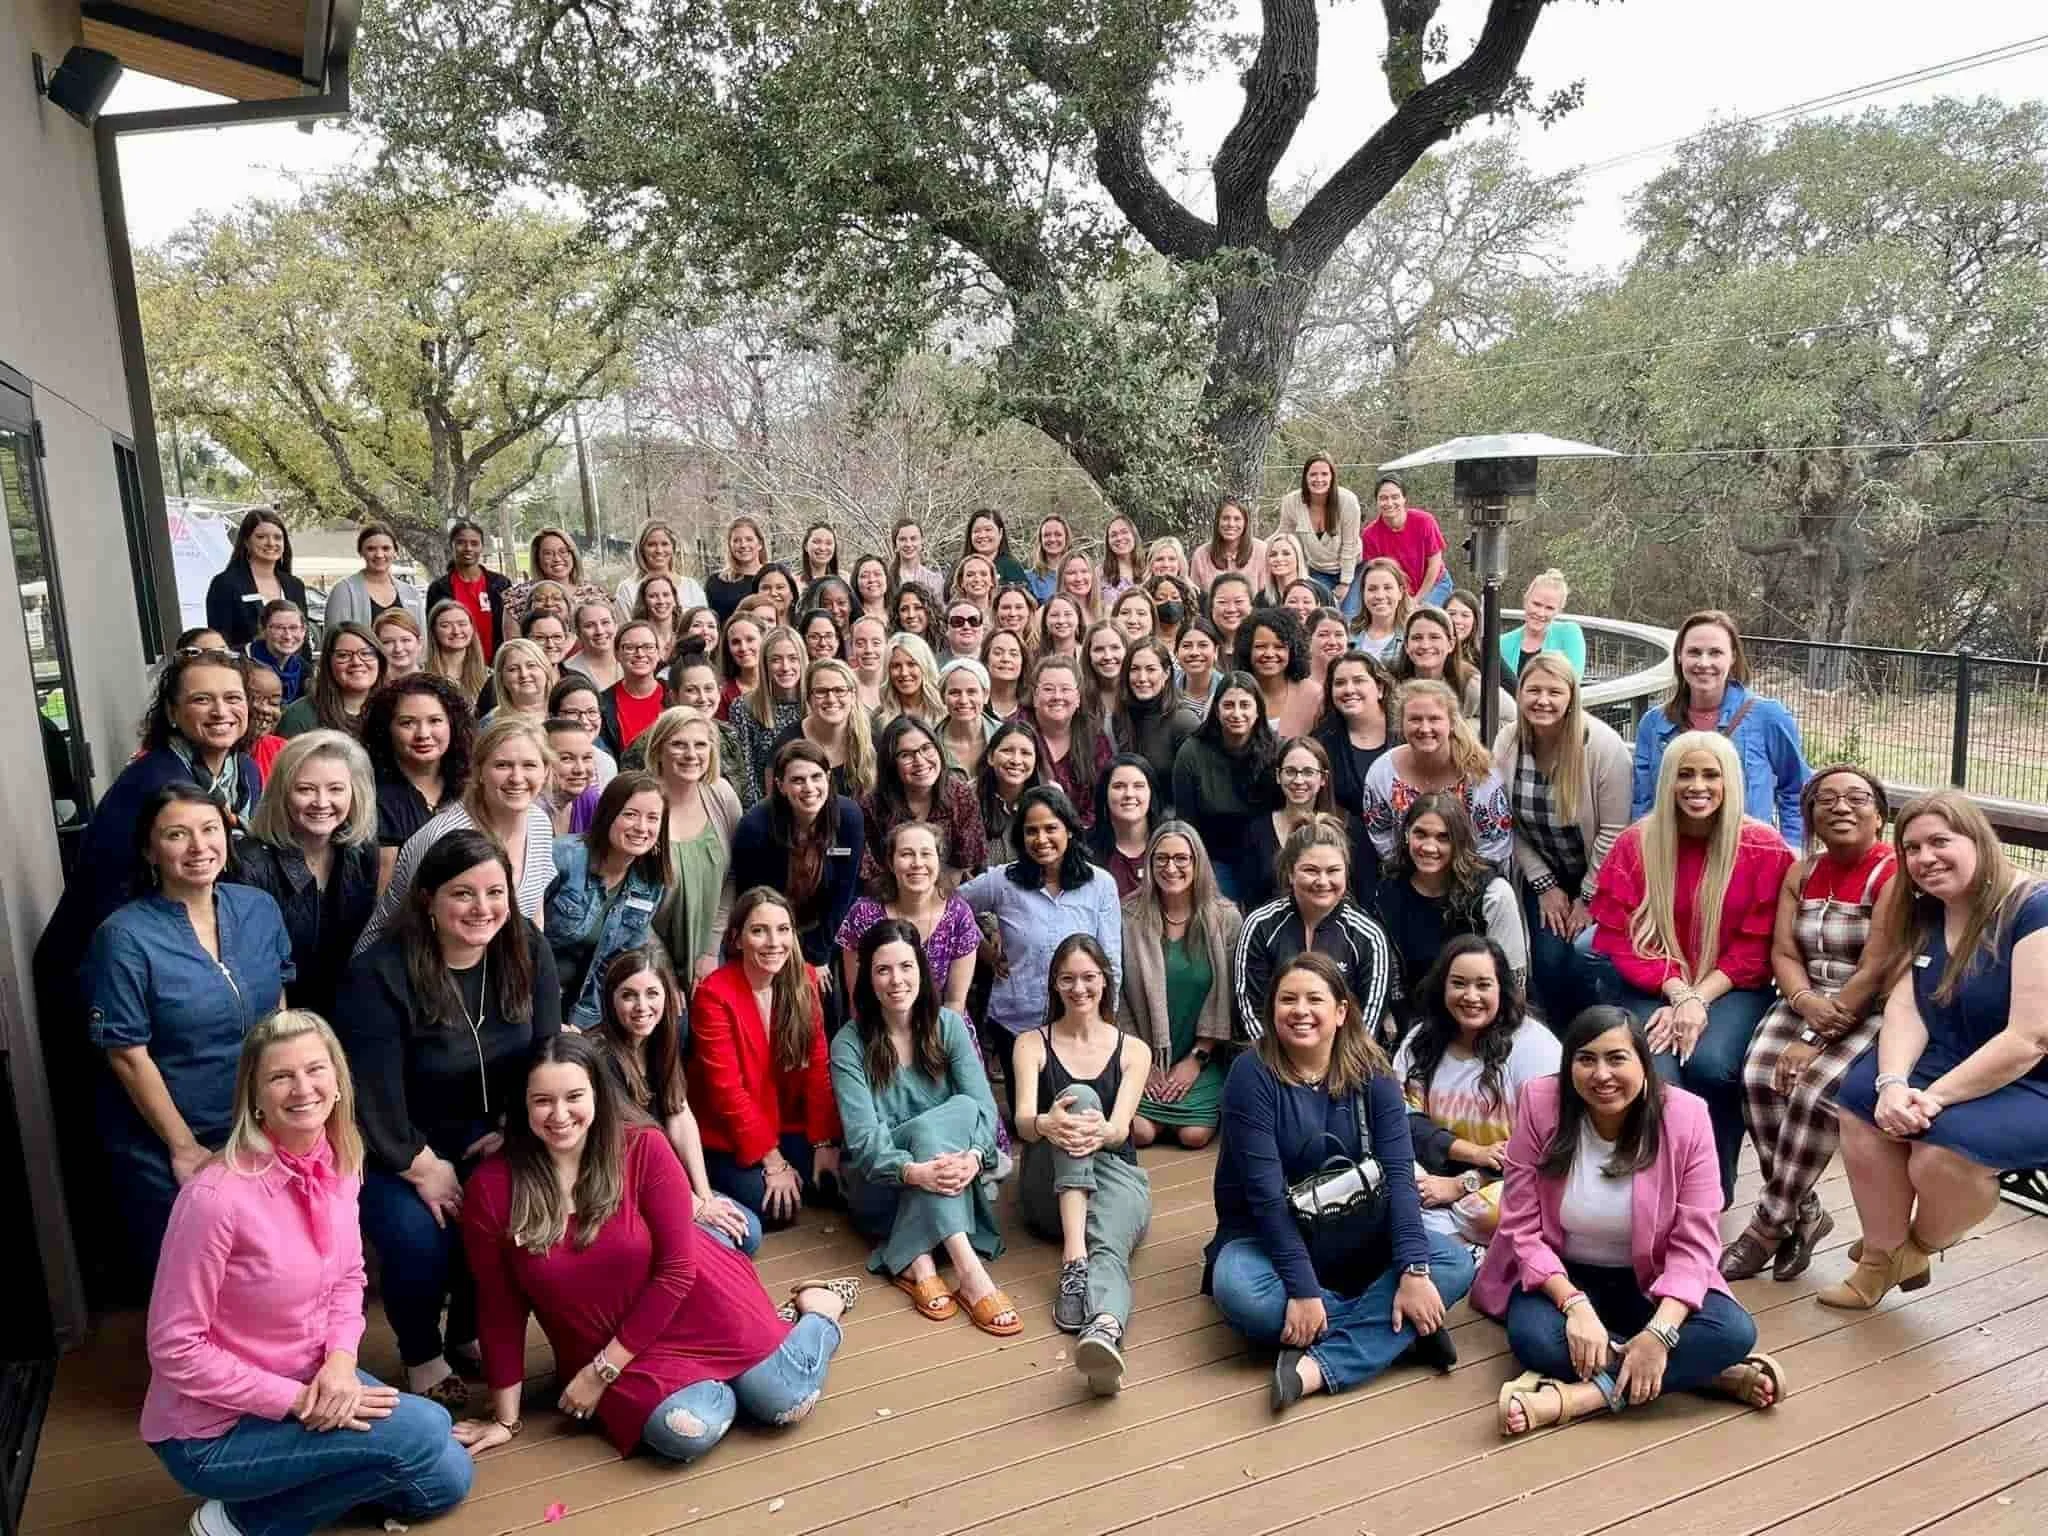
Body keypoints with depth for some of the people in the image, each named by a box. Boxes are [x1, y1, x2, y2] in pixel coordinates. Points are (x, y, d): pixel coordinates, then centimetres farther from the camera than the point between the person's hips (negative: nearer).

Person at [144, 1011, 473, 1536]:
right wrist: (297, 1400, -22)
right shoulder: (217, 1196, -29)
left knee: (446, 1480, 6)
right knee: (420, 1433, -20)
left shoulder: (338, 1164, -6)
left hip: (309, 1382, 7)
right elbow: (175, 1348, -22)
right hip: (213, 1430, -7)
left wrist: (341, 1359, -13)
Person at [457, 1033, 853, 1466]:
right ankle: (721, 1381, 12)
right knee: (687, 1433, -25)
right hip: (604, 1342, 1)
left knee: (787, 1402, -12)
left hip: (695, 1304, -1)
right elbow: (499, 1309, -5)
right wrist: (506, 1418, 1)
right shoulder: (490, 1189, -16)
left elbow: (677, 1268, -15)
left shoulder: (644, 1148, -19)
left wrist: (602, 1371, -14)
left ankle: (821, 1307, 21)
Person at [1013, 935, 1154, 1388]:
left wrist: (1100, 1132, -33)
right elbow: (1023, 1122, -7)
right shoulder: (1032, 1044, 9)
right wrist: (1047, 1123, -34)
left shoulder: (1133, 1050, 10)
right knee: (1081, 1097, -28)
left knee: (1109, 1244, -35)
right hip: (1048, 1190, 0)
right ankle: (1073, 1258, -42)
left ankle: (1105, 1332, -68)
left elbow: (1120, 1127, -6)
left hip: (1115, 1175, 0)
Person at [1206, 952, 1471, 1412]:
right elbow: (1266, 1191, -22)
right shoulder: (1253, 1073, -16)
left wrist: (1413, 1271, -28)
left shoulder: (1371, 1074, -6)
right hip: (1268, 1236, -3)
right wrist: (1302, 1288, -29)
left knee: (1455, 1262, -19)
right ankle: (1398, 1331, -18)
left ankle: (1316, 1368, -27)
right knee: (1240, 1290, -35)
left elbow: (1397, 1175, -15)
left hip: (1354, 1237, 3)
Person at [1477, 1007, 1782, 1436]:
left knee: (1734, 1332, -27)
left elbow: (1693, 1244, -16)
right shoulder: (1539, 1104, -18)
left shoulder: (1686, 1116, -17)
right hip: (1562, 1275, 0)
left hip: (1648, 1282, 1)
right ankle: (1711, 1375, -19)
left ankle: (1578, 1396, -26)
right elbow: (1523, 1228, -15)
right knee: (1534, 1339, -32)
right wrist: (1574, 1304, -29)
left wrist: (1660, 1332, -30)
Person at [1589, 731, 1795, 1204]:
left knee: (1711, 1063, -30)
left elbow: (1754, 949, -4)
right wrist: (1677, 993, -17)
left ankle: (1713, 1188, -5)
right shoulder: (1637, 844, -1)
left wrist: (1697, 998, -16)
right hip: (1653, 988, 0)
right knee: (1656, 1073, -28)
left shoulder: (1764, 848, -3)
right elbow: (1619, 936, -4)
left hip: (1730, 989, 0)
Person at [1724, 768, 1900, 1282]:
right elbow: (1783, 954, 4)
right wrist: (1807, 1003, -19)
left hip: (1873, 1013, -5)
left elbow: (1875, 972, -17)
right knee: (1759, 1076, -21)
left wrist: (1815, 1040, -19)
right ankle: (1804, 1212, -5)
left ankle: (1767, 1228, -13)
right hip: (1804, 1003, 5)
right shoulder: (1801, 873, 10)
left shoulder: (1894, 875, -11)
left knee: (1814, 1090, -28)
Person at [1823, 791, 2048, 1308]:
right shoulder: (1922, 914, 6)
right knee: (1858, 1099, -19)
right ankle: (1884, 1255, -3)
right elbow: (1904, 1008, -4)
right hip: (1949, 1062, 7)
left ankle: (1919, 1246, 2)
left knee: (1944, 1147, -32)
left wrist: (1933, 1098, -26)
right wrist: (1893, 1082, -23)